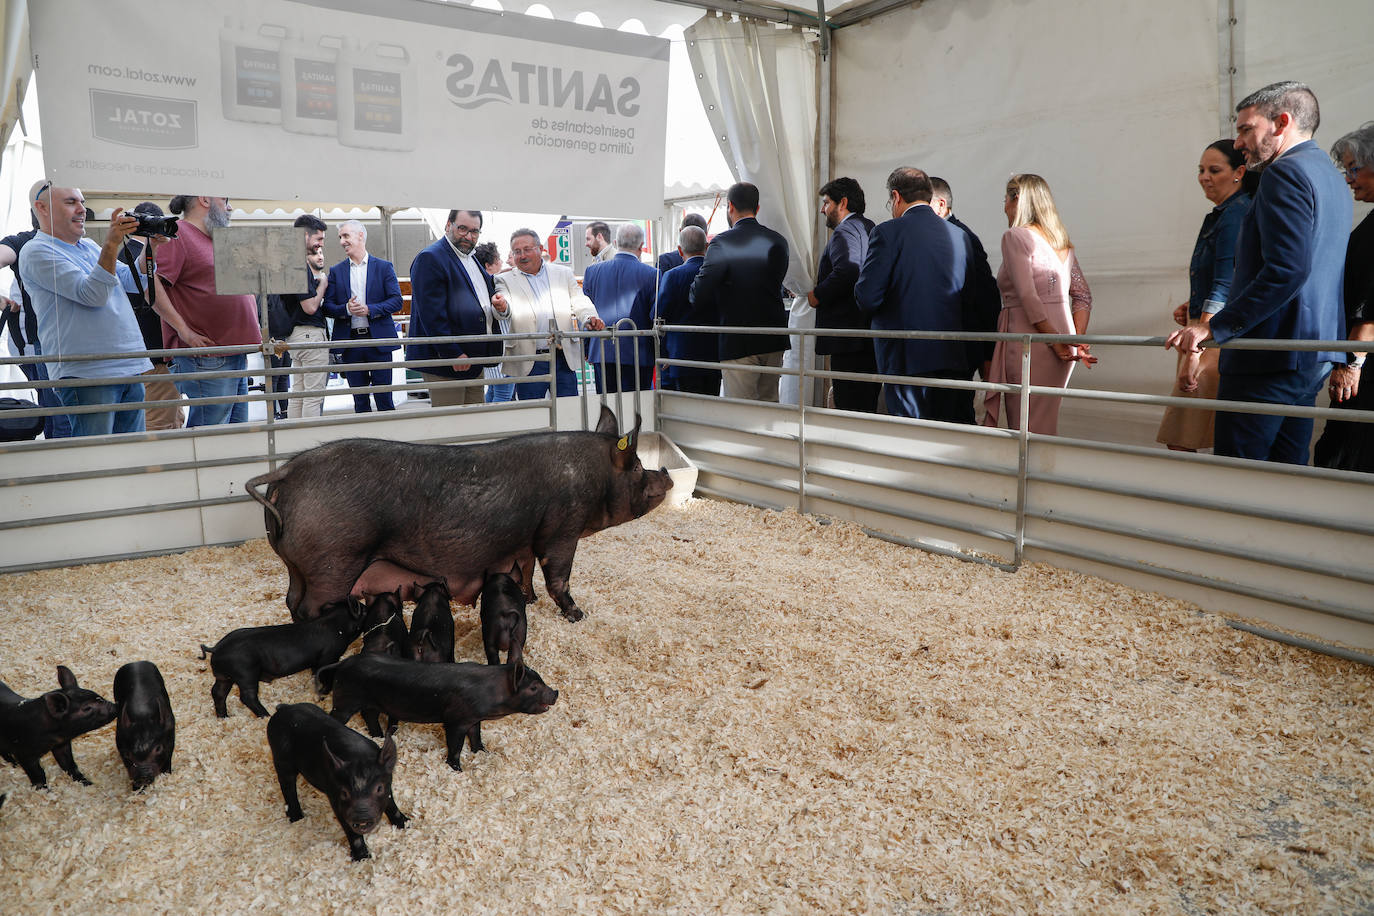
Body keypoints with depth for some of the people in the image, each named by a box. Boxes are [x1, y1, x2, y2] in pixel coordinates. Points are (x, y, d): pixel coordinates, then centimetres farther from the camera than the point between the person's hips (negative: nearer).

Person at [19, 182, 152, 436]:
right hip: (87, 374, -8)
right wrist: (112, 243, -23)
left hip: (131, 368, 8)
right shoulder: (37, 251, -6)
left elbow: (134, 282, 17)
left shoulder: (89, 246, 19)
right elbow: (93, 294, -18)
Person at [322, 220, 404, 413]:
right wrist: (346, 309, -14)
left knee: (384, 398, 0)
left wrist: (370, 309, -15)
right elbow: (327, 307, 6)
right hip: (350, 341, 2)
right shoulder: (336, 271, 10)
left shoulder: (384, 267, 4)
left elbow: (396, 301, -3)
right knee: (360, 400, 8)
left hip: (378, 341, -2)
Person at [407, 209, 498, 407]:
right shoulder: (429, 259, -12)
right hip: (444, 361, -9)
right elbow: (432, 315, -19)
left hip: (474, 360, 9)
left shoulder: (471, 259, 17)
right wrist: (453, 354, -22)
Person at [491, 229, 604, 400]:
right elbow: (506, 310, -12)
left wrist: (589, 319, -19)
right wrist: (501, 307, -37)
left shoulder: (563, 273, 11)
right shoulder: (506, 280, 5)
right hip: (528, 364, -1)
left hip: (565, 359, 2)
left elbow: (579, 302, 3)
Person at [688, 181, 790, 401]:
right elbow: (775, 285, 13)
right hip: (774, 341, 6)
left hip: (738, 343, -6)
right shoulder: (778, 242, 6)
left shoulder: (723, 243, -12)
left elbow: (699, 297, -15)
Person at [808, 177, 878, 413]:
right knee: (868, 408, 13)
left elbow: (847, 270, -26)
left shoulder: (845, 230, -9)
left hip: (850, 339, -10)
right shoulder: (870, 228, 21)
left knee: (850, 408, -7)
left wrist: (818, 295, -12)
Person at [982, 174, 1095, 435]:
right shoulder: (1063, 243, 17)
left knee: (1025, 427, -3)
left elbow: (1027, 296, -16)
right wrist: (1077, 341, 8)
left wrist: (1057, 342, -13)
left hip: (1029, 338, -8)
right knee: (1045, 426, 13)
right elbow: (1083, 296, 15)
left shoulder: (1015, 236, -6)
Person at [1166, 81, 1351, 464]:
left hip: (1270, 357, -10)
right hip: (1313, 357, 10)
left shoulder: (1285, 172, -11)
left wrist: (1214, 328, -21)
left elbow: (1287, 271, -23)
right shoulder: (1330, 177, 21)